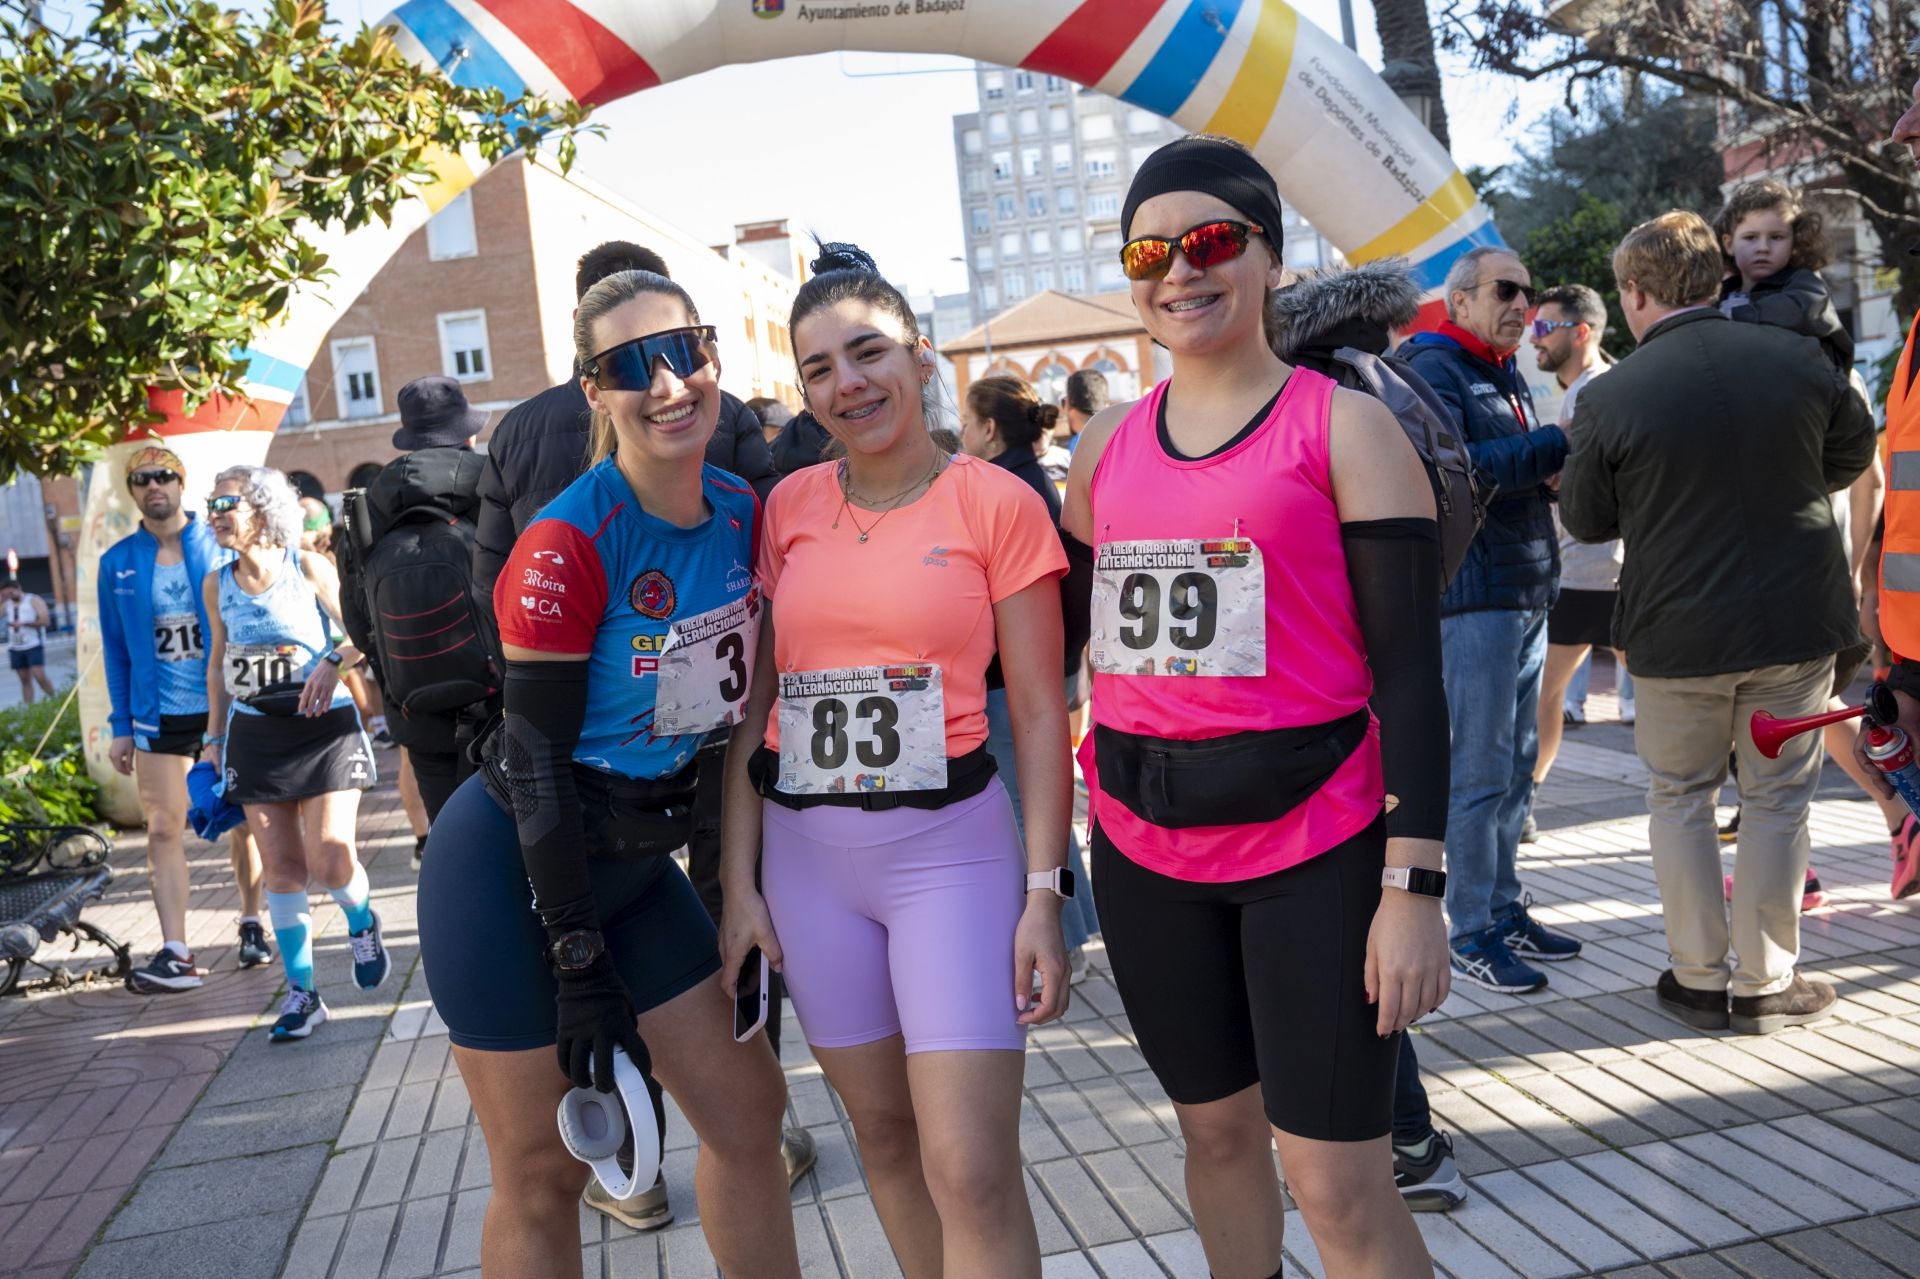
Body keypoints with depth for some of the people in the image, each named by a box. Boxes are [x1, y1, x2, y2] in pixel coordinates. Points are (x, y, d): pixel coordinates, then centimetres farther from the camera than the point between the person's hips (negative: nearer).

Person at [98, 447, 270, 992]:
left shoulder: (221, 546, -2)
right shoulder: (118, 563, 4)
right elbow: (115, 649, 8)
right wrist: (120, 726, 4)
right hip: (159, 717, 1)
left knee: (243, 822, 10)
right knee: (163, 830, -5)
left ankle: (251, 924, 27)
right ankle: (175, 954, -4)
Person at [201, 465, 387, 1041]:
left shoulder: (308, 568, -6)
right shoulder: (217, 584, 6)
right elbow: (218, 664, 15)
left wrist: (334, 660, -23)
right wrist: (214, 739, 14)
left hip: (324, 726, -3)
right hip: (255, 732, 4)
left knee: (330, 861, -11)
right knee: (282, 867, 3)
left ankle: (362, 922, 24)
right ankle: (301, 992, 13)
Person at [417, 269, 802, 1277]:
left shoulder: (742, 513, -1)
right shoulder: (569, 543, -21)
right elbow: (535, 759, -19)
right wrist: (582, 970, -17)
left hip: (634, 863, 7)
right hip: (510, 873, -6)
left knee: (748, 1109, 11)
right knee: (543, 1175, 6)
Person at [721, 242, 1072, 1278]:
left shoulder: (997, 502, -4)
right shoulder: (787, 507, 6)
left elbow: (1039, 710, -4)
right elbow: (753, 703, 7)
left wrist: (1044, 890, -10)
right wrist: (739, 881, 3)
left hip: (950, 843, -4)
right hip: (805, 851, 4)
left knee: (973, 1171, -6)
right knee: (881, 1131, 16)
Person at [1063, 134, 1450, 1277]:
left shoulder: (1344, 428, -5)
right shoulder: (1108, 444, 8)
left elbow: (1409, 670, -8)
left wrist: (1414, 888, -14)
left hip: (1313, 844, -4)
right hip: (1144, 843, 5)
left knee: (1339, 1185, -1)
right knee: (1217, 1129, 19)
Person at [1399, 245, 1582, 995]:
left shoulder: (1509, 376, 20)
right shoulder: (1435, 369, -8)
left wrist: (1564, 457, 0)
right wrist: (1553, 445, -21)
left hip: (1528, 593, 9)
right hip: (1473, 596, -9)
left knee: (1517, 766, 14)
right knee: (1480, 772, -5)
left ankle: (1505, 910, 24)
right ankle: (1472, 937, 4)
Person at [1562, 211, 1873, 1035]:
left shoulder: (1609, 397, -14)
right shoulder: (1798, 359, -5)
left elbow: (1585, 520, -3)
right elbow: (1852, 453, 12)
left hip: (1677, 630, -2)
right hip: (1798, 620, 2)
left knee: (1680, 797, 15)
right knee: (1778, 798, 13)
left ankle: (1699, 980, 21)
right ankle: (1767, 983, 21)